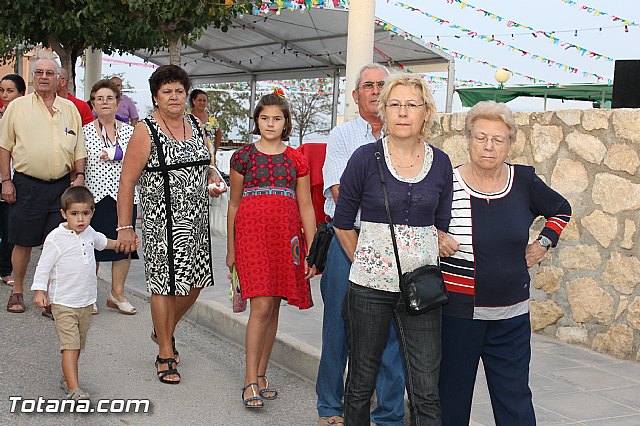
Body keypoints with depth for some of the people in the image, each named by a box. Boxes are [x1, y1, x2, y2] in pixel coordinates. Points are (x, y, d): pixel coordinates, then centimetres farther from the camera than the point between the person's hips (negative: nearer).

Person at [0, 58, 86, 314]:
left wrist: (79, 175, 3)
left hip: (62, 186, 2)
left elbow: (78, 148, 15)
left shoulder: (70, 108, 11)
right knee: (23, 242, 5)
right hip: (27, 185, -2)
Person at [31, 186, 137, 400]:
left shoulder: (89, 233, 5)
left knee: (78, 345, 16)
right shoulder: (55, 239, -15)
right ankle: (74, 389, -17)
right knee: (70, 346, -13)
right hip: (64, 303, -7)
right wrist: (39, 291, -19)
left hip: (86, 302, 7)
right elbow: (43, 266, -12)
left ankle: (67, 378, 33)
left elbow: (101, 241, 29)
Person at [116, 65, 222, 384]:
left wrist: (213, 177, 2)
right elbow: (126, 181, -10)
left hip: (196, 221, 7)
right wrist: (125, 228, -14)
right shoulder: (146, 131, -8)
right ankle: (165, 355, 13)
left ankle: (164, 330, 37)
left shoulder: (194, 125, 11)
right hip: (163, 222, -6)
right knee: (165, 285, -2)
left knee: (195, 283, 11)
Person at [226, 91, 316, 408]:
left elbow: (306, 208, 9)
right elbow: (234, 204, 9)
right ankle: (250, 380, -7)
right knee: (262, 306, -12)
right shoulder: (243, 156, 5)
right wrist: (231, 249, 9)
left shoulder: (296, 160, 10)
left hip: (286, 237, 3)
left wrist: (311, 251, 4)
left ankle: (260, 375, 18)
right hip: (252, 233, -3)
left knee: (273, 307, 7)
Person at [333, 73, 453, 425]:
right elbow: (342, 224, 3)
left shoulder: (440, 163, 4)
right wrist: (364, 264, 5)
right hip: (370, 288, -2)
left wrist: (429, 268, 6)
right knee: (361, 382, 10)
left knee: (426, 393, 0)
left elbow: (441, 225, 13)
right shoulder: (366, 158, -4)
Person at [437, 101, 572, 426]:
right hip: (457, 311, -2)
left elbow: (561, 210, 21)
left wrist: (544, 243, 9)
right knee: (452, 397, 7)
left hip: (511, 313, 3)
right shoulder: (447, 184, -9)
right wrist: (433, 238, -12)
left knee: (515, 398, 7)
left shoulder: (524, 181, 2)